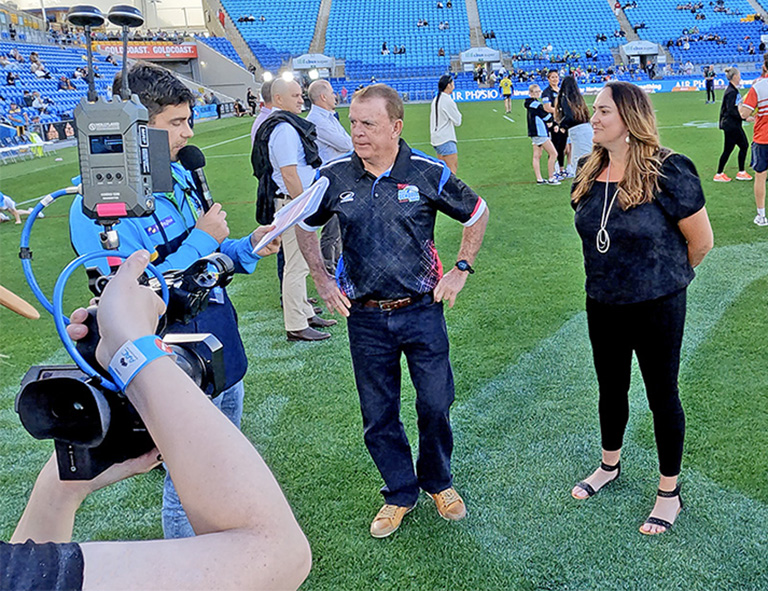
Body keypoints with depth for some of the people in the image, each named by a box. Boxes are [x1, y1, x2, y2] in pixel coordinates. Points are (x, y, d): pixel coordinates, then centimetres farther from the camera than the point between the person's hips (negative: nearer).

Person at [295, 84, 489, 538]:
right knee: (378, 415, 10)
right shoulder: (334, 177, -3)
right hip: (365, 317, 2)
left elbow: (477, 213, 8)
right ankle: (400, 493, 31)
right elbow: (305, 226, 14)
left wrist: (462, 270, 4)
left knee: (436, 404, 6)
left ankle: (438, 482, 33)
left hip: (422, 309, -1)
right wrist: (322, 280, 6)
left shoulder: (428, 173, -8)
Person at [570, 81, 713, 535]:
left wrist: (665, 275, 5)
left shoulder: (668, 171, -19)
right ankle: (610, 466, 44)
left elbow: (701, 241, -10)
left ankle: (670, 493, 27)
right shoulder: (590, 172, 0)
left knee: (662, 393, 9)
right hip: (603, 303, 6)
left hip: (657, 306, -5)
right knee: (611, 388, 20)